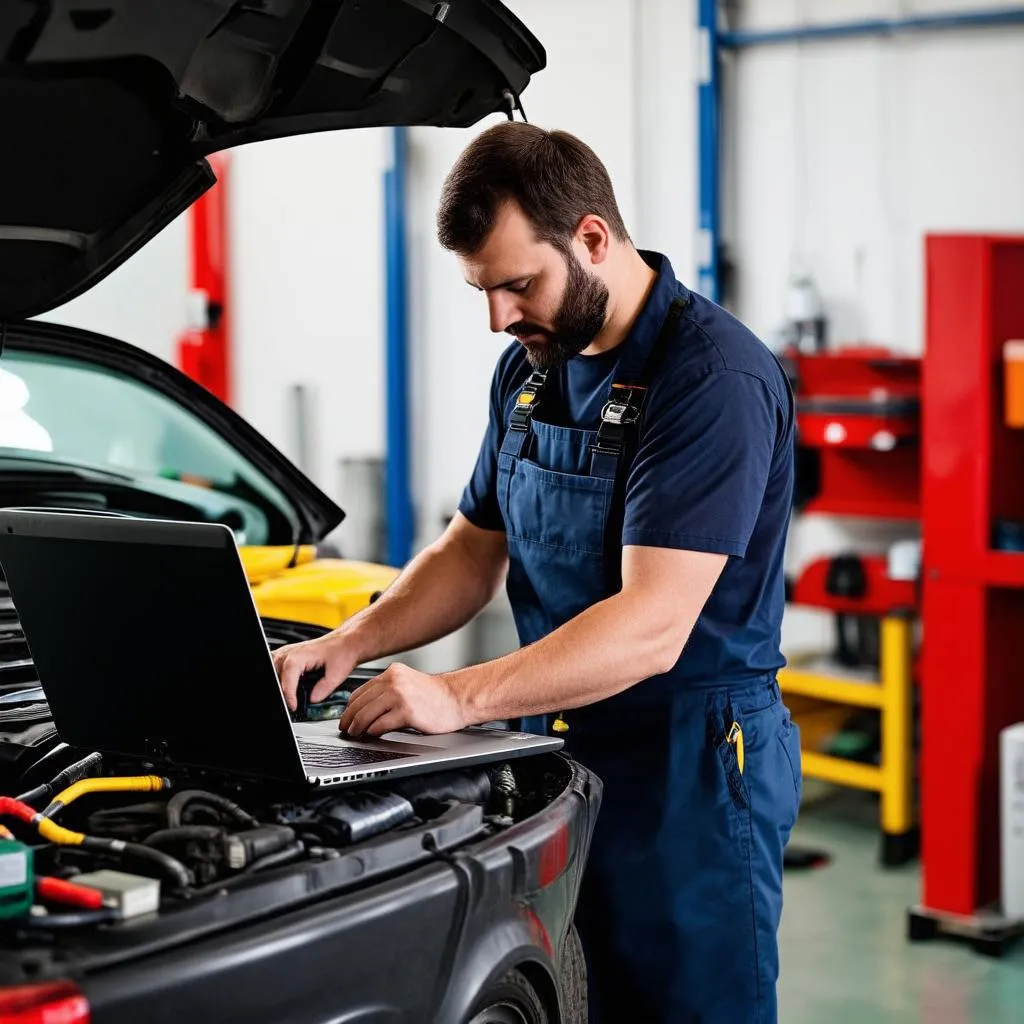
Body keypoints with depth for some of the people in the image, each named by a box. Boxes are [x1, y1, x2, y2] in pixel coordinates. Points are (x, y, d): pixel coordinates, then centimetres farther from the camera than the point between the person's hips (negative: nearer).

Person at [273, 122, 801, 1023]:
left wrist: (461, 697, -31)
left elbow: (652, 628, -26)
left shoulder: (718, 380, -20)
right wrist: (353, 642, 1)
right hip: (556, 747, 8)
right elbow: (473, 551, 17)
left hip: (690, 764, -7)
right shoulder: (531, 368, 8)